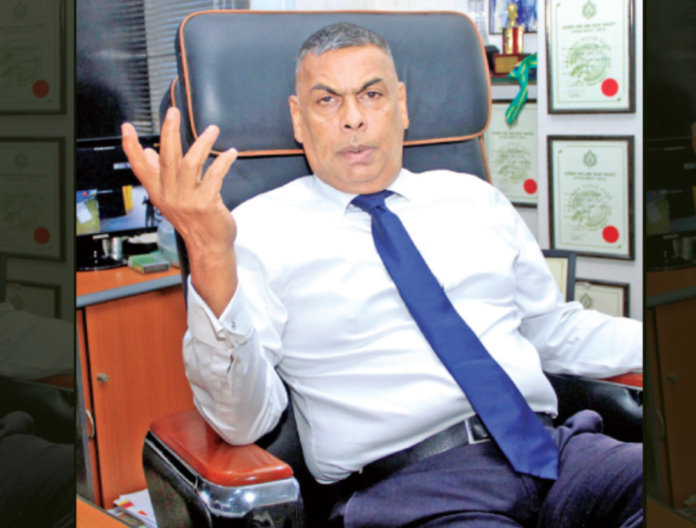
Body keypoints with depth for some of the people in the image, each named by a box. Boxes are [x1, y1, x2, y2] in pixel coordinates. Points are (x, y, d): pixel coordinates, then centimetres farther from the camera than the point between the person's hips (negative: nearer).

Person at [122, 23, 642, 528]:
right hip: (404, 484, -5)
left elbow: (558, 333, 28)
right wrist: (211, 261, -21)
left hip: (551, 447, 6)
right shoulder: (260, 230, 4)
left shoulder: (474, 200, 20)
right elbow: (242, 422, -6)